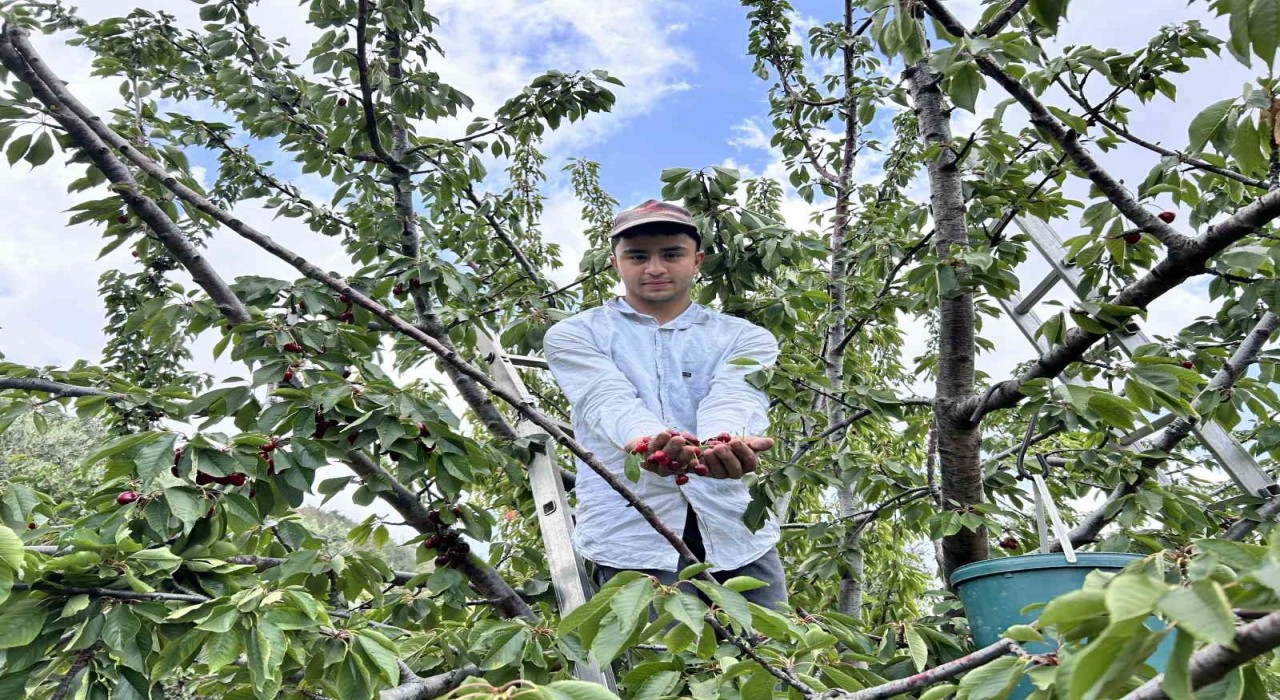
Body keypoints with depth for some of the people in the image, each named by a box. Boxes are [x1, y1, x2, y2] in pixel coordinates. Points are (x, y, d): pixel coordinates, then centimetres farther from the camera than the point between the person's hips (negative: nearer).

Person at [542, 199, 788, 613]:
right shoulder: (575, 336, 9)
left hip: (738, 535, 2)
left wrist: (725, 442, -35)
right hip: (632, 537, -1)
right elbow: (610, 402, -12)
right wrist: (649, 441, -35)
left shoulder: (746, 339, 12)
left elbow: (732, 401, -10)